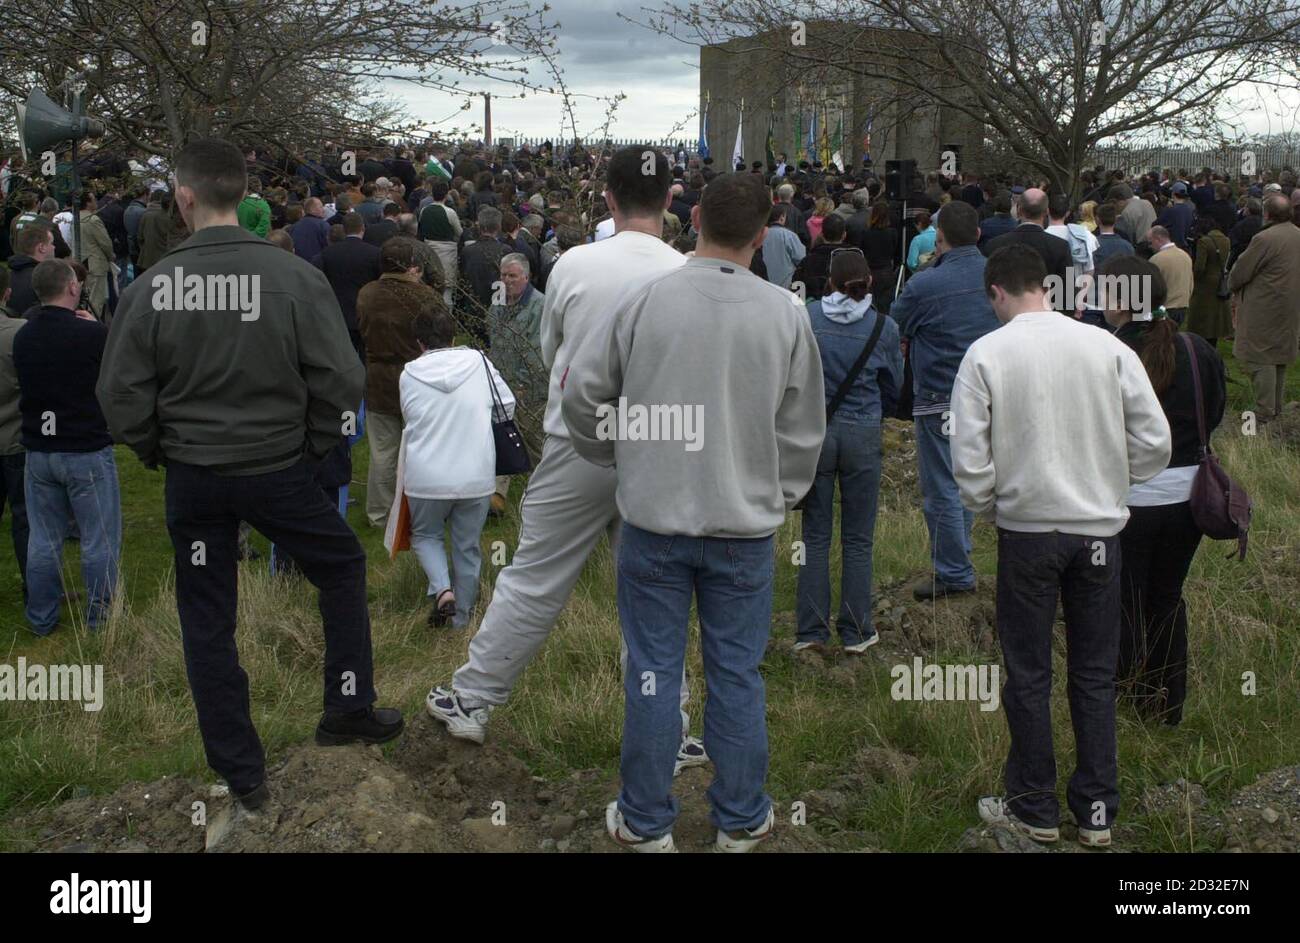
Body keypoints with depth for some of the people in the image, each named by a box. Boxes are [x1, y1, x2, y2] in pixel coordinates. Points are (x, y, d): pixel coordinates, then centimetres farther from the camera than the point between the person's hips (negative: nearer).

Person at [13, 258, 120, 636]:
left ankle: (41, 619, 22)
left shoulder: (22, 337, 1)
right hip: (87, 451, -6)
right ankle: (100, 618, 11)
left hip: (38, 451, 6)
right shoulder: (92, 334, -18)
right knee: (100, 540, 5)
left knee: (43, 539, 14)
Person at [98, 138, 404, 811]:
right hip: (278, 471, -1)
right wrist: (312, 447, 4)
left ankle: (240, 773, 21)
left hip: (191, 478, 1)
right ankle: (349, 709, 27)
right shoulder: (297, 278, -12)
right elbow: (341, 381, -11)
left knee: (207, 622, 14)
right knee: (343, 567, 24)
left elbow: (121, 396, -7)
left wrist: (159, 453, 11)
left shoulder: (150, 289, -11)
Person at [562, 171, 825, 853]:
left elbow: (582, 392, -2)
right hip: (746, 524, 1)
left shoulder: (647, 299, -10)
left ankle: (645, 822, 21)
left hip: (653, 521, 0)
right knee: (737, 675, 12)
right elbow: (803, 430, 2)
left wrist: (615, 455, 17)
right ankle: (741, 822, 24)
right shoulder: (785, 314, -7)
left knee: (653, 672, 9)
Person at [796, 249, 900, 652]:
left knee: (815, 536, 8)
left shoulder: (807, 317, -5)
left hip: (814, 432, 0)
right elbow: (894, 389, 10)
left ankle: (811, 631, 10)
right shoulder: (884, 328, -2)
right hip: (863, 435, 0)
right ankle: (856, 632, 14)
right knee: (858, 539, 9)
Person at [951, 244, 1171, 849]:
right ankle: (1097, 813, 20)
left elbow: (969, 458, -10)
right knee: (1095, 674, 13)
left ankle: (1034, 810, 20)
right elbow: (1155, 442, -3)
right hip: (1099, 528, 2)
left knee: (1028, 676, 11)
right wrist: (1108, 483, 13)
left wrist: (987, 506, 9)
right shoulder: (1107, 347, -4)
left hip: (1027, 528, -2)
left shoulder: (986, 354, -9)